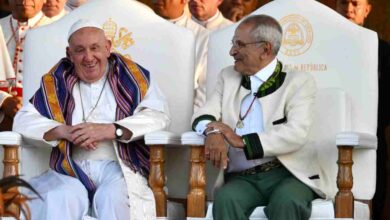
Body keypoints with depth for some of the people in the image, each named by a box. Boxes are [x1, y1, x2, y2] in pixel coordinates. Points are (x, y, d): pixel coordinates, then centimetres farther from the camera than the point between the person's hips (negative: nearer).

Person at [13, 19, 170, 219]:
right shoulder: (57, 82, 16)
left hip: (118, 167, -1)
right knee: (59, 200, -32)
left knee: (113, 198, -35)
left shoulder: (132, 78, 12)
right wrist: (65, 131, -9)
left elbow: (159, 115, -2)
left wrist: (110, 130, -14)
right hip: (71, 169, 1)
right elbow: (23, 120, 8)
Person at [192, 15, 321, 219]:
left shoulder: (299, 82, 5)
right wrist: (212, 132, -13)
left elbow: (297, 133, -9)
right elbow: (203, 115, 12)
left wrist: (242, 141, -16)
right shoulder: (228, 77, 21)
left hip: (286, 174, -3)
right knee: (225, 199, -32)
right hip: (242, 178, 3)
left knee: (286, 201, -36)